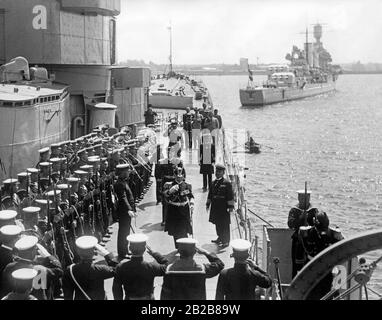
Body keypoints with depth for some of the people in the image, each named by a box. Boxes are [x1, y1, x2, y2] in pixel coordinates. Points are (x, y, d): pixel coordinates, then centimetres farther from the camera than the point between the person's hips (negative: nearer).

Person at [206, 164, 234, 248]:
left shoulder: (227, 183, -7)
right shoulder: (213, 183, 11)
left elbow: (230, 196, -9)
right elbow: (210, 195, 19)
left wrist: (230, 206, -13)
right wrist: (208, 204, 17)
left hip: (224, 208, -6)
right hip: (215, 207, 6)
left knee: (225, 225, -1)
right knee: (217, 224, 13)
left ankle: (226, 241, 6)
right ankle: (220, 238, 28)